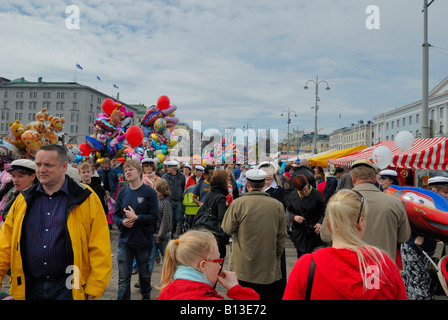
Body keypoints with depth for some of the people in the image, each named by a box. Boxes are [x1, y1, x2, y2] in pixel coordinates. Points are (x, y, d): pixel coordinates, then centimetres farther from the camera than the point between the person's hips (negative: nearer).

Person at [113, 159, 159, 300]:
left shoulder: (149, 192, -8)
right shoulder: (122, 193, 4)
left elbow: (154, 217, -11)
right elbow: (115, 215, 8)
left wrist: (136, 217, -23)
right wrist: (122, 222, -13)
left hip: (144, 241, -2)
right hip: (125, 241, 2)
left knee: (144, 273, 19)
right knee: (123, 278, 3)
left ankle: (146, 295, 44)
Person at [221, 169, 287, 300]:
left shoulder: (237, 203, -12)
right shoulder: (278, 205, -4)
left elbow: (227, 229, -3)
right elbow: (281, 236, 3)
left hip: (243, 266, -2)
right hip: (269, 268, 2)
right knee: (267, 295, 13)